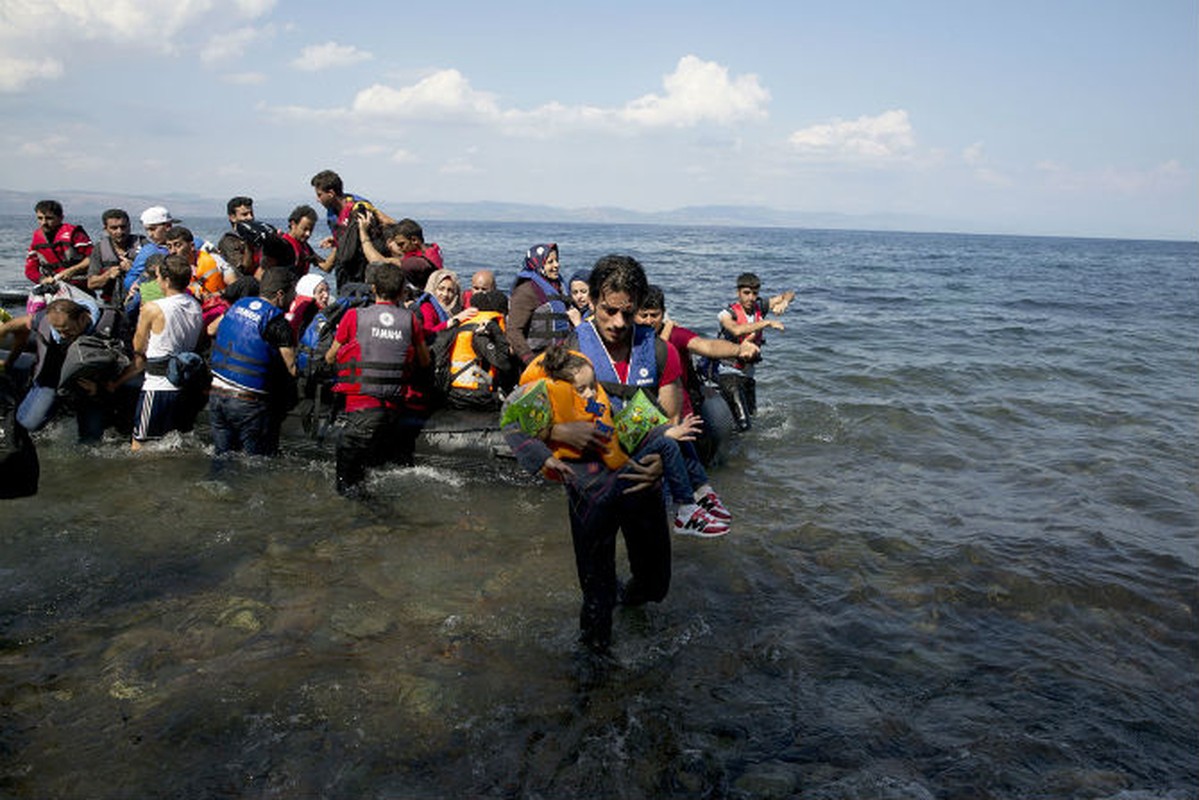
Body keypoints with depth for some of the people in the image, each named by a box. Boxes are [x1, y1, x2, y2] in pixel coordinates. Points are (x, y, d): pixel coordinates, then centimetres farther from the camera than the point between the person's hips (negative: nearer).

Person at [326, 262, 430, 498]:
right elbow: (425, 362, 16)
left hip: (361, 405, -2)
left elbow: (330, 358, 14)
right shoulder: (410, 319, 4)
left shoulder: (354, 316, 1)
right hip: (396, 406, 2)